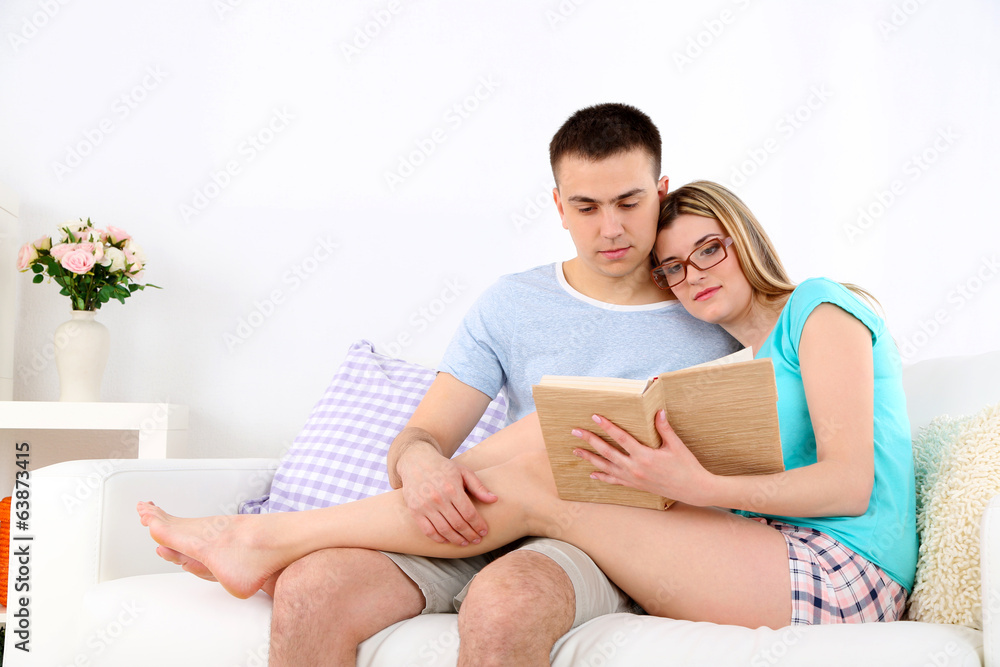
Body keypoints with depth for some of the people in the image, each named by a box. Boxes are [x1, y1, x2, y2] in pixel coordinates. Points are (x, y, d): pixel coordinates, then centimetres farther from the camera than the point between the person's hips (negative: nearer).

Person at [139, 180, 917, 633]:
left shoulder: (819, 307, 2)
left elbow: (851, 483, -11)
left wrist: (702, 488, -22)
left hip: (842, 571, -7)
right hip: (777, 564, 7)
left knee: (537, 473, -17)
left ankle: (268, 537, -8)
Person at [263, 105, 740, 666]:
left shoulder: (715, 321, 8)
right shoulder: (510, 305, 12)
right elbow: (420, 436, 7)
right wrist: (417, 460, -18)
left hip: (606, 539, -1)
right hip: (480, 530, 2)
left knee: (503, 604, -37)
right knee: (307, 590, -25)